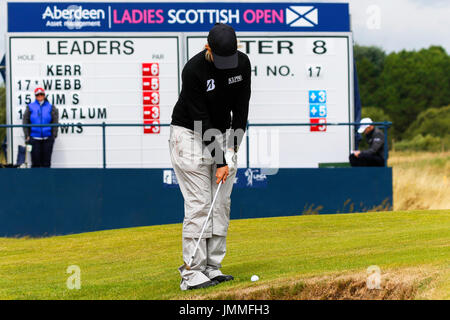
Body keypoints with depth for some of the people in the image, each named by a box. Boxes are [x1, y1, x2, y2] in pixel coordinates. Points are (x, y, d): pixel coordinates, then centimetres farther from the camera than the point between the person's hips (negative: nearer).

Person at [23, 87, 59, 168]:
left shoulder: (50, 107, 6)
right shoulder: (30, 107, 6)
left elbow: (55, 122, 7)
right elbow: (25, 122, 7)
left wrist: (54, 135, -1)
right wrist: (27, 135, 0)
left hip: (47, 139, 1)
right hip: (34, 138, -1)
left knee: (46, 161, 3)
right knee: (35, 159, -2)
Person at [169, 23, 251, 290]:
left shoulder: (242, 62, -8)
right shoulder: (194, 70, -25)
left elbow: (241, 107, 0)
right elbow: (201, 119, -23)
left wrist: (233, 147, -7)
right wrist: (220, 162, -22)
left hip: (223, 135, 6)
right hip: (191, 135, -6)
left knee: (221, 203, 2)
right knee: (199, 205, -12)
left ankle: (212, 268, 6)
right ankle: (192, 273, -12)